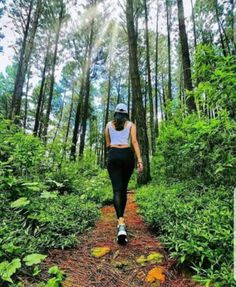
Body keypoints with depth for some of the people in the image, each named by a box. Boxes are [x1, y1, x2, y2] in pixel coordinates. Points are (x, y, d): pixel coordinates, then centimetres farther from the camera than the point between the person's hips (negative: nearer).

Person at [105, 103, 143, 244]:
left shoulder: (109, 124, 14)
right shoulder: (131, 124, 11)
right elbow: (134, 142, -3)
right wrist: (140, 160, -7)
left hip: (113, 155, 0)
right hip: (127, 155, 1)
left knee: (117, 189, -8)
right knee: (124, 188, 15)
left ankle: (121, 224, -26)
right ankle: (121, 218, 27)